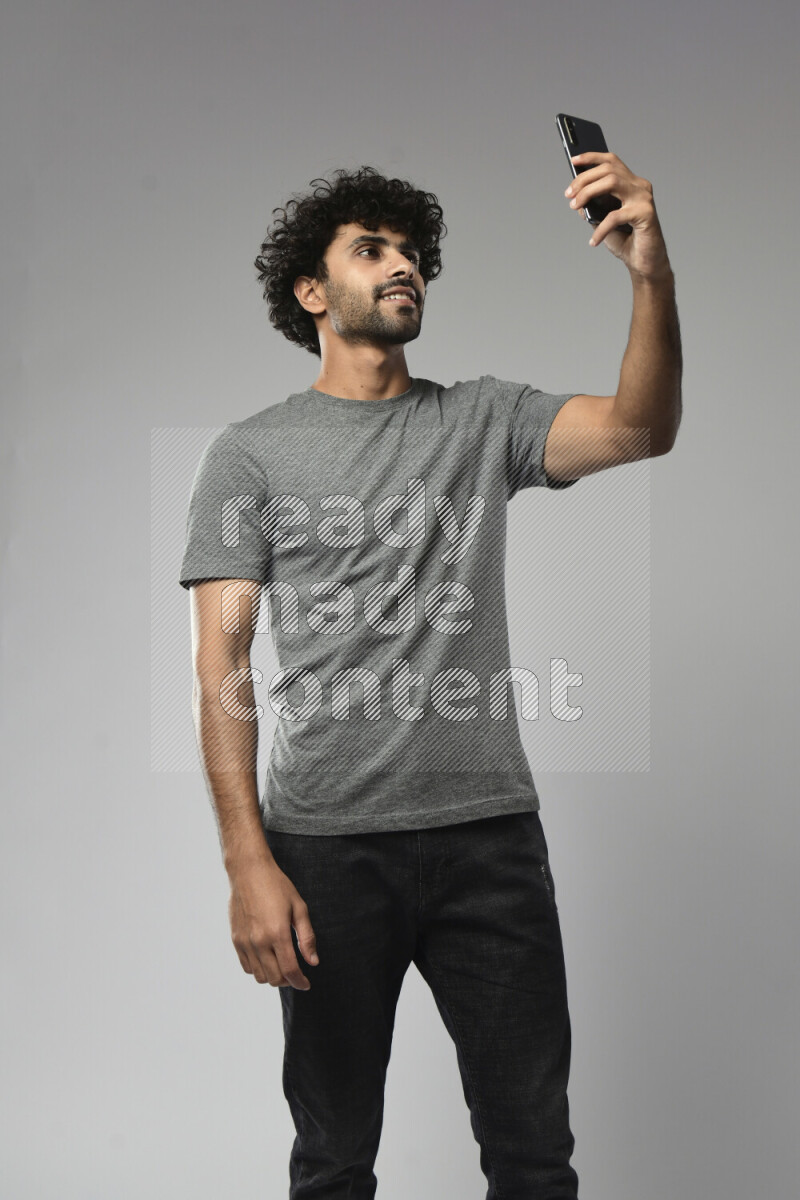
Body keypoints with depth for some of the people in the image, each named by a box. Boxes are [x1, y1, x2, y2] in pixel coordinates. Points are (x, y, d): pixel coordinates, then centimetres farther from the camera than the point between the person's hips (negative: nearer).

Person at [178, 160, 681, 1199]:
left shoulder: (483, 421, 10)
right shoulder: (250, 454, 4)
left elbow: (639, 430, -6)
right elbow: (223, 663, -3)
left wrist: (654, 276, -23)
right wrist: (248, 861, -12)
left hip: (492, 832, 2)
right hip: (328, 846, -1)